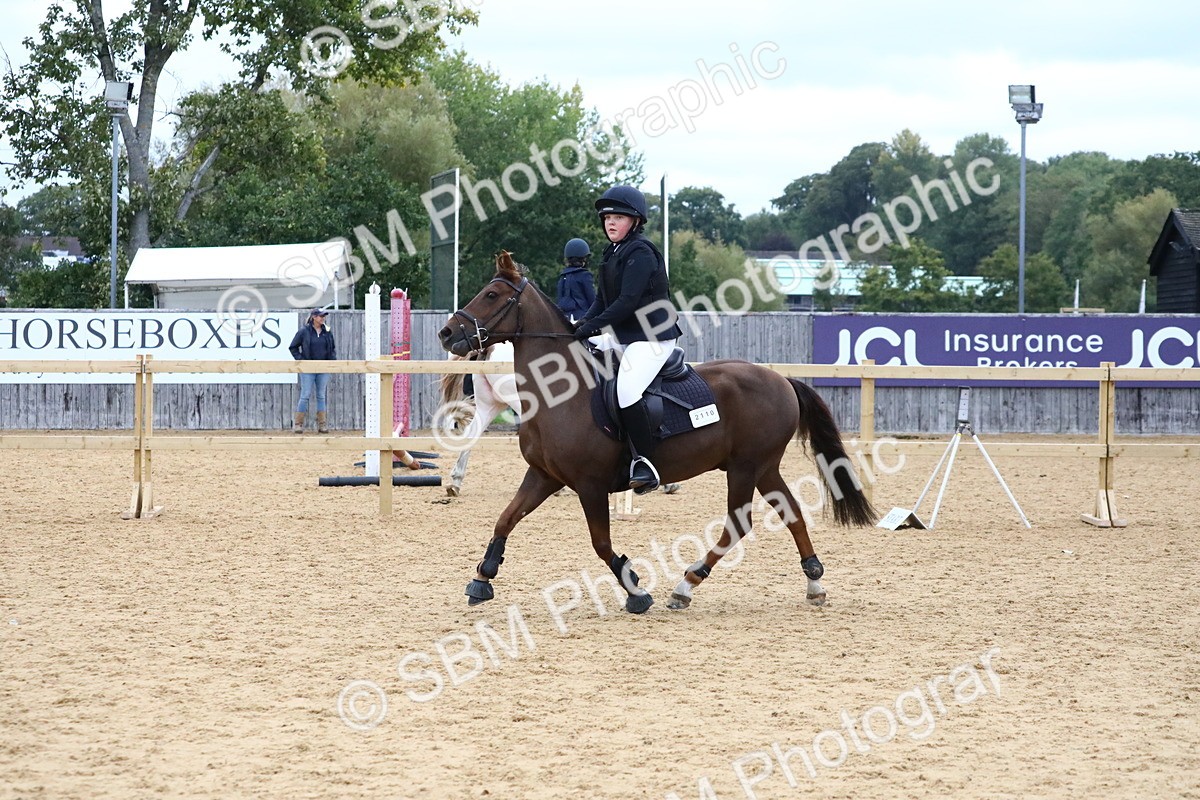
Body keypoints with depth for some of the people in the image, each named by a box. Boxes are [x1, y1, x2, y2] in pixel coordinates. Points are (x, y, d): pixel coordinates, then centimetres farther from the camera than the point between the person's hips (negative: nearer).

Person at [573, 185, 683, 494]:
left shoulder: (641, 253, -15)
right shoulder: (613, 254, 15)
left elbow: (628, 301, -22)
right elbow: (603, 299, 13)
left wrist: (593, 325, -23)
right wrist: (583, 324, -4)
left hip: (652, 338, -11)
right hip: (622, 338, 11)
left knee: (627, 392, -28)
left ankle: (646, 464, -23)